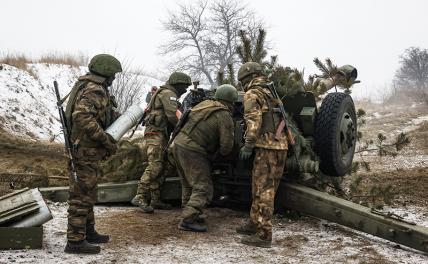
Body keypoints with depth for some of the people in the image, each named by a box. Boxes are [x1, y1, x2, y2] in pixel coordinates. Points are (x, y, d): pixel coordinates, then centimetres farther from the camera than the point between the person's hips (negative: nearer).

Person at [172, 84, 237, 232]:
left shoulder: (204, 104, 13)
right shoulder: (224, 116, -9)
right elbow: (226, 146, -12)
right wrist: (220, 151, 12)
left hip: (178, 143, 9)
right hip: (192, 151, -9)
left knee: (188, 185, 19)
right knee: (202, 188, -5)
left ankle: (189, 214, 26)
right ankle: (187, 220, -12)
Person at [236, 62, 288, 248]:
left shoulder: (252, 94, -4)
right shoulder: (271, 93, 22)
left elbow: (254, 120, -17)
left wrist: (248, 144, -17)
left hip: (266, 146, -8)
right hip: (281, 145, 8)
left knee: (263, 190, -6)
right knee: (260, 188, 18)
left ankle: (263, 235, -5)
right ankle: (254, 224, 29)